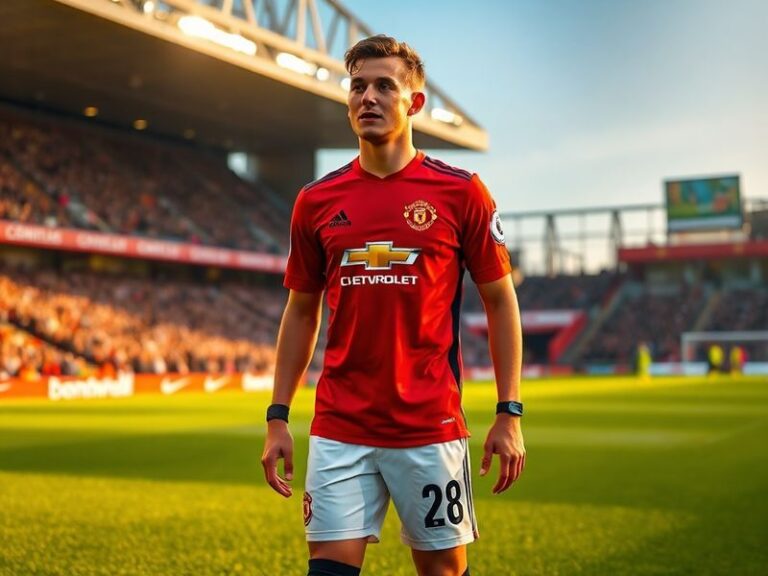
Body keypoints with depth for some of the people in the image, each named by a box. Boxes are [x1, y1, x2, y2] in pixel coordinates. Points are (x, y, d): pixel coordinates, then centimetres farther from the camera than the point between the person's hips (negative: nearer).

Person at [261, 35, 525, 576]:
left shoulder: (461, 191, -3)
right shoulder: (316, 200, 5)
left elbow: (501, 300, 2)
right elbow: (301, 312, 12)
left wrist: (509, 413, -3)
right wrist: (278, 417, 7)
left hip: (432, 426, -2)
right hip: (339, 428, 2)